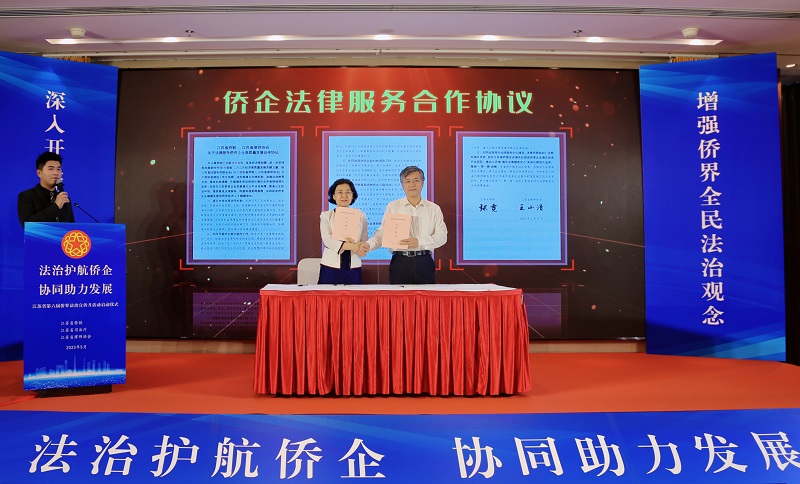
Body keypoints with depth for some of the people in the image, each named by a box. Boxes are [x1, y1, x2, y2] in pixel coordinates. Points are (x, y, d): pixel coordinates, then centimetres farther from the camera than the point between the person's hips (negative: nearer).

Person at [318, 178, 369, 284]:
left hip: (353, 269, 1)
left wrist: (358, 246, -21)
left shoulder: (360, 216, 8)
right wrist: (351, 246, -25)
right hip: (330, 267, -1)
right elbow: (327, 240, -12)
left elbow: (365, 244, 2)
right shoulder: (326, 215, 4)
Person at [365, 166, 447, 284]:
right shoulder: (393, 207, 8)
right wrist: (368, 245, -17)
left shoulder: (434, 208, 9)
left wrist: (419, 242, -16)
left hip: (424, 262, 1)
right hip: (400, 263, -1)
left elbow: (442, 236, 0)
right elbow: (382, 233, 3)